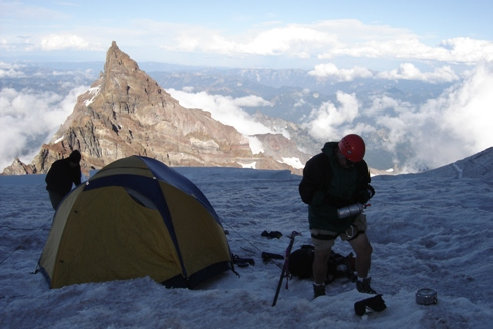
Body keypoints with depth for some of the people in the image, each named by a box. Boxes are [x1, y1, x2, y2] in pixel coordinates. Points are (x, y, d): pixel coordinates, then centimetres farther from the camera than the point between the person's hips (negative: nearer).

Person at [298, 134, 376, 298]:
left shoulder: (360, 166, -4)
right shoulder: (317, 164, -20)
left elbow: (365, 187, 10)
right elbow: (306, 193, -21)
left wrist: (362, 198, -16)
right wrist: (334, 203, -29)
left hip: (350, 217, 4)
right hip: (323, 219, -4)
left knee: (365, 250, 2)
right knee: (322, 255, 8)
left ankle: (363, 285, 27)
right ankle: (319, 293, 28)